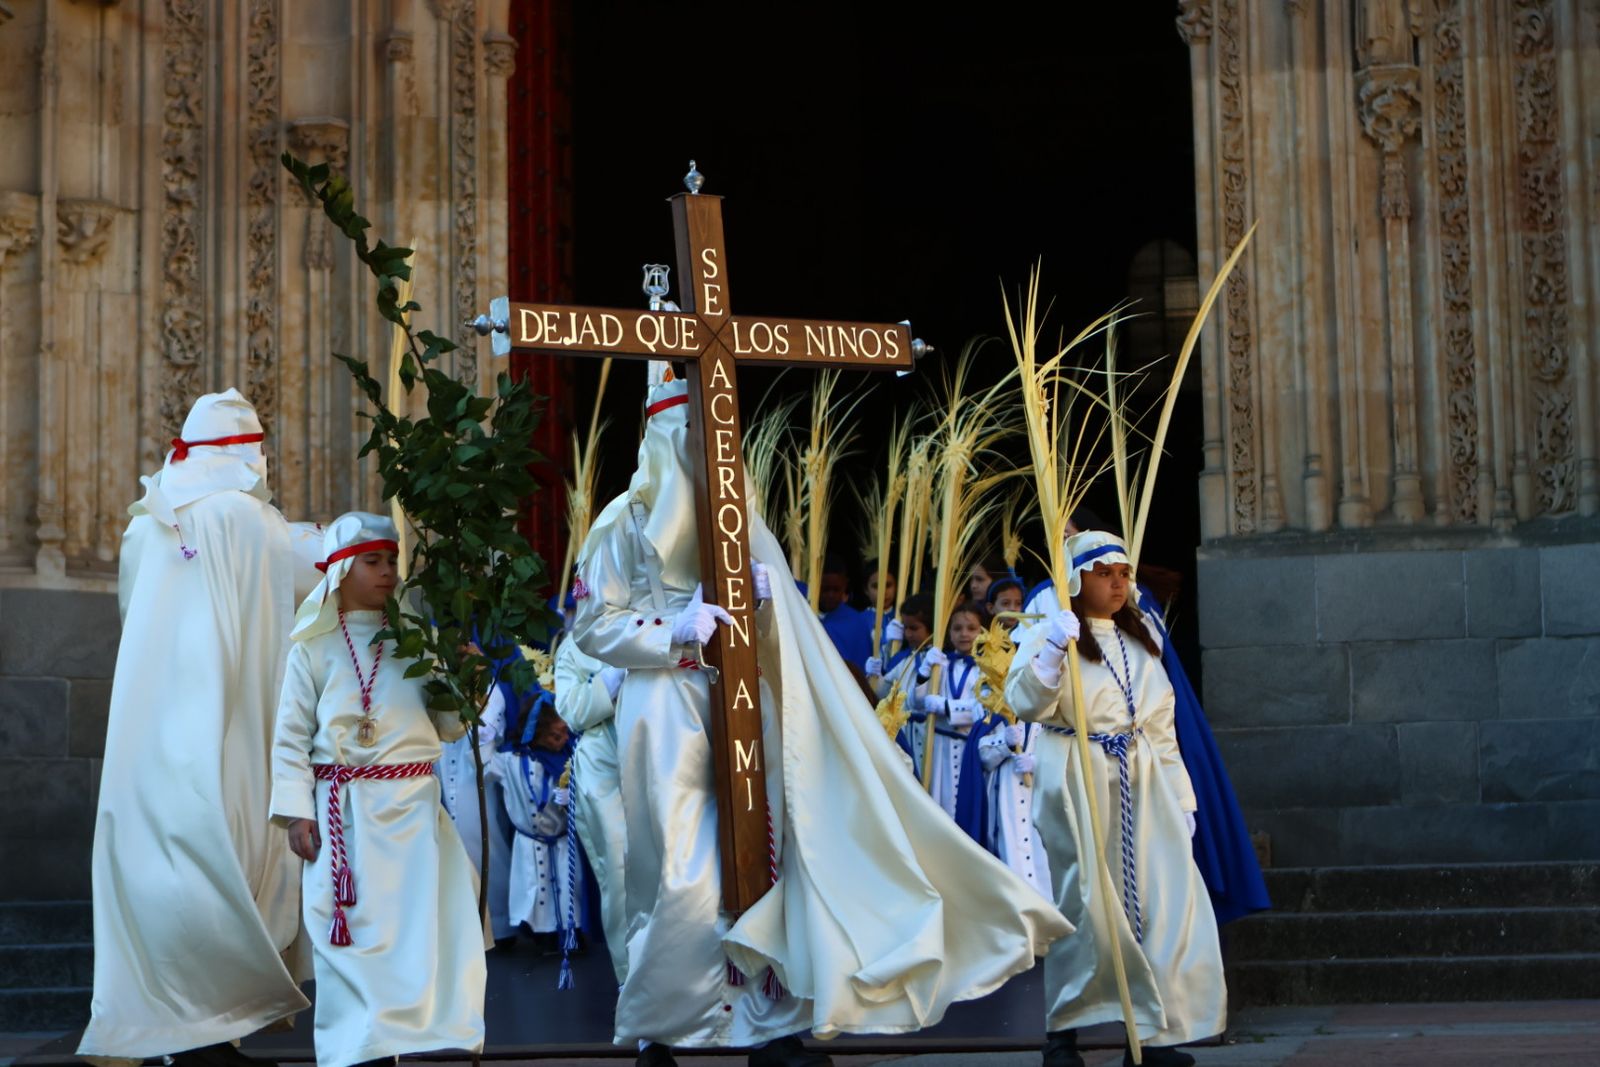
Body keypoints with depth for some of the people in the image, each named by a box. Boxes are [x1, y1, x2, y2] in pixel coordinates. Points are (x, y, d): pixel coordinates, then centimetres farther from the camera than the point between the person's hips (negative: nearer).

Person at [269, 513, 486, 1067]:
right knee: (352, 937, -1)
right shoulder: (314, 646, 4)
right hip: (343, 810, -2)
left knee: (421, 927, -4)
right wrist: (296, 811, -6)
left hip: (412, 806, 2)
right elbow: (291, 735, 2)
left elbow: (448, 728, 15)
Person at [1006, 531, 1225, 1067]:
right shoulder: (1052, 634, -1)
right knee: (1085, 902, -5)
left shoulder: (1140, 639, 18)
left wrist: (1180, 796, 14)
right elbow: (1023, 703, -16)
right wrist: (1051, 651, -31)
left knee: (1163, 899, -5)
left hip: (1140, 782, 5)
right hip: (1077, 783, -5)